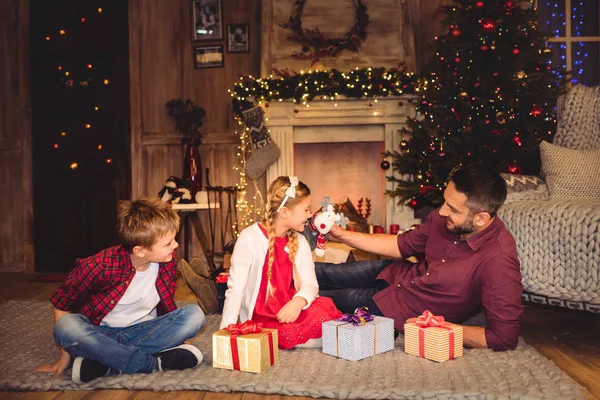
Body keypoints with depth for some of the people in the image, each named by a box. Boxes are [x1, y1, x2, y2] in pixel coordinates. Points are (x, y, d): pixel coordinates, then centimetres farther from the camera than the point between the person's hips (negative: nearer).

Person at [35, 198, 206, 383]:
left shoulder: (168, 261, -12)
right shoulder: (102, 264, -23)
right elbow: (62, 303, -10)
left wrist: (174, 337, -6)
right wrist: (65, 355, -7)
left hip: (142, 332, 3)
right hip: (100, 334, -3)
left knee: (194, 315, -22)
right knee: (66, 327, -35)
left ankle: (105, 360, -25)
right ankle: (155, 363, -31)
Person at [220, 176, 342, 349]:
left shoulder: (300, 241, 5)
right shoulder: (250, 238, -13)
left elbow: (310, 283, -2)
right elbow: (235, 289, -15)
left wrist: (299, 301, -26)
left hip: (289, 310, 5)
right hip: (262, 316, -4)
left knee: (325, 313, -24)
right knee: (291, 333, -32)